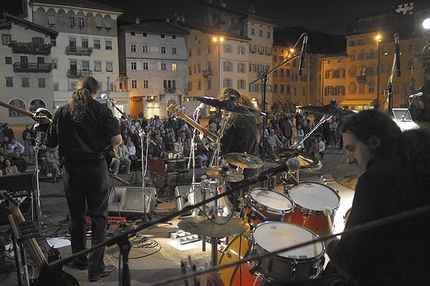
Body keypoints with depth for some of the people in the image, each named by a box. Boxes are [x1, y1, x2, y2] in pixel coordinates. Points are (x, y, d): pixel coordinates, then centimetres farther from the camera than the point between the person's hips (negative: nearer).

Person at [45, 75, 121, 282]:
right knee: (98, 217, 5)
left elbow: (50, 145, 7)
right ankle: (96, 267, 8)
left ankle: (80, 260, 32)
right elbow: (117, 139, -12)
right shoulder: (102, 110, -3)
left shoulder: (61, 112, 4)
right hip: (96, 167, -2)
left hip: (71, 169, 3)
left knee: (76, 216, 17)